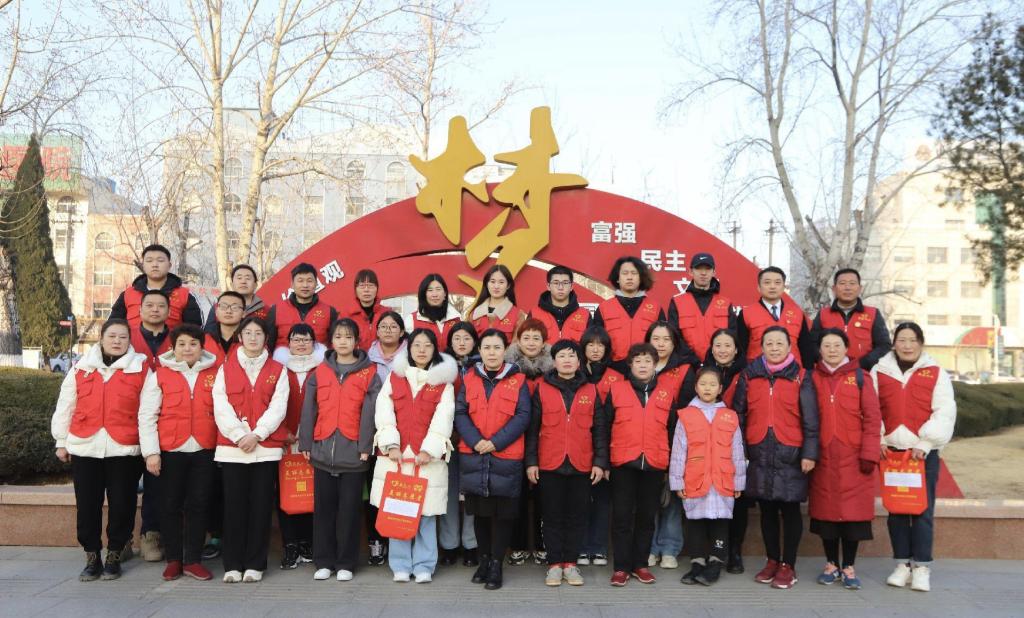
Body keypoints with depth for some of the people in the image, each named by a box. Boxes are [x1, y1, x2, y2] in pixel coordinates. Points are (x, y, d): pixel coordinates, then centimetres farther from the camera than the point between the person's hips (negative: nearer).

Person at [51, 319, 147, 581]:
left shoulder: (141, 369, 2)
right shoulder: (81, 369, 8)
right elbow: (65, 407, 13)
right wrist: (61, 441, 11)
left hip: (124, 449, -2)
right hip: (84, 448, 2)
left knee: (121, 505, 3)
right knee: (87, 505, 5)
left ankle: (115, 556, 18)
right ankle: (92, 557, 18)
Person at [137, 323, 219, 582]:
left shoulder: (214, 374, 6)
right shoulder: (159, 375, 3)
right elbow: (146, 415, 0)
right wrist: (151, 452, -6)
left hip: (204, 451, 1)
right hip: (170, 451, -1)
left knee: (199, 505, 3)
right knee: (170, 505, 5)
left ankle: (193, 560, 13)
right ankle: (173, 560, 18)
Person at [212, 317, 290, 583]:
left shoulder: (277, 370, 8)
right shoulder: (225, 369, 8)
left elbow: (278, 408, -1)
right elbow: (221, 407, -1)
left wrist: (256, 434, -12)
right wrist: (239, 435, -12)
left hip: (266, 448, 0)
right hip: (231, 448, 0)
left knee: (261, 506, 2)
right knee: (234, 506, 2)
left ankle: (255, 564, 12)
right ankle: (233, 564, 12)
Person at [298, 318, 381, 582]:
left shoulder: (369, 374, 0)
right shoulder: (320, 372, 8)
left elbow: (369, 412, -5)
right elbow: (309, 409, 7)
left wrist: (365, 447, -10)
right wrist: (306, 443, 2)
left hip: (352, 452, -2)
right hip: (323, 451, 3)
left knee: (349, 509, 5)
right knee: (324, 508, 9)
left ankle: (346, 563, 16)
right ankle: (324, 562, 20)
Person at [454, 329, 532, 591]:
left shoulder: (517, 380, 1)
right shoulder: (469, 378, 6)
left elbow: (523, 416, -5)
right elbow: (460, 413, 2)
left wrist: (496, 442, -14)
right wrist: (475, 441, -14)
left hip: (506, 457, -2)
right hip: (473, 457, 2)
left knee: (502, 513, 3)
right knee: (480, 511, 11)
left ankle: (496, 565, 15)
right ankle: (485, 558, 27)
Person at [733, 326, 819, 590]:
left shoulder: (800, 378, 1)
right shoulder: (749, 376, 7)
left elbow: (810, 420, -1)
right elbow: (737, 412, 7)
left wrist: (809, 453, -7)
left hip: (790, 455, -2)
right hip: (759, 454, 2)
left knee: (790, 510, 4)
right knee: (767, 509, 11)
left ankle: (788, 565, 15)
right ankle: (772, 560, 24)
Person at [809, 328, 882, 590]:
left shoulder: (860, 377, 2)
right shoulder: (813, 378, 6)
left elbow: (872, 418, -1)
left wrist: (869, 454, -7)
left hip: (853, 458, -1)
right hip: (823, 458, 1)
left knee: (853, 510, 1)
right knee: (826, 510, 7)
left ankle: (849, 568, 14)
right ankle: (831, 564, 21)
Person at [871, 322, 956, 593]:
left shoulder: (936, 373, 2)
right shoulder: (879, 372, 6)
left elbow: (944, 412, -4)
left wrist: (925, 444, -11)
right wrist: (878, 440, -5)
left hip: (924, 452, -2)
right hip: (891, 450, 2)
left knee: (923, 509, -1)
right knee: (896, 508, 6)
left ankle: (921, 567, 8)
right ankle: (902, 564, 16)